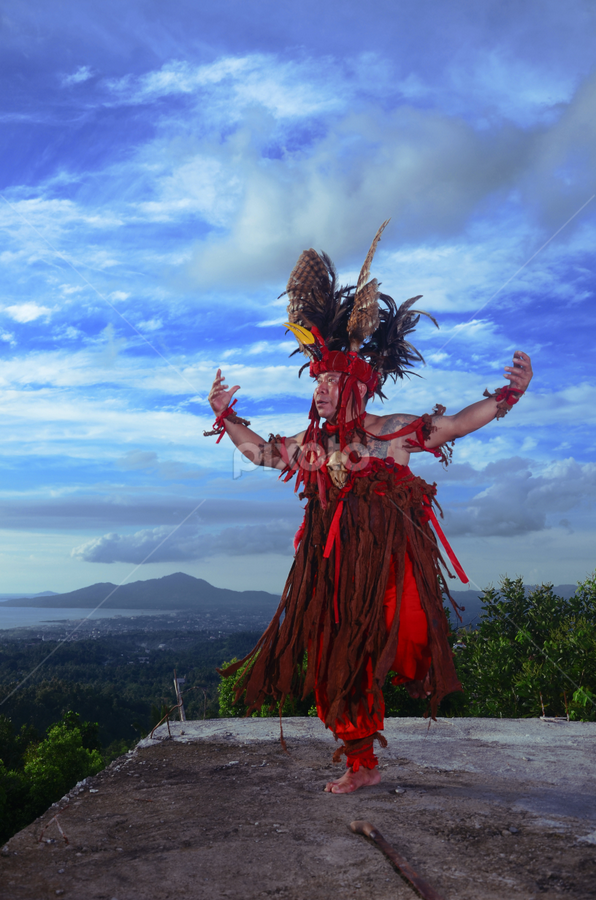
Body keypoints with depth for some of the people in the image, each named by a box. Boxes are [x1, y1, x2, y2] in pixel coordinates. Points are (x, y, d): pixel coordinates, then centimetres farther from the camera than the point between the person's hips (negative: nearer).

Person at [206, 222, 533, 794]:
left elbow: (454, 425, -2)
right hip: (330, 569, 4)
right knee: (333, 663, 5)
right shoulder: (309, 443, 11)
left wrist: (507, 395, -12)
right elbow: (261, 451, 25)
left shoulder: (394, 432, 0)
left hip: (386, 563, -4)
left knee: (401, 637, -25)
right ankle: (361, 765, 19)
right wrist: (226, 416, 19)